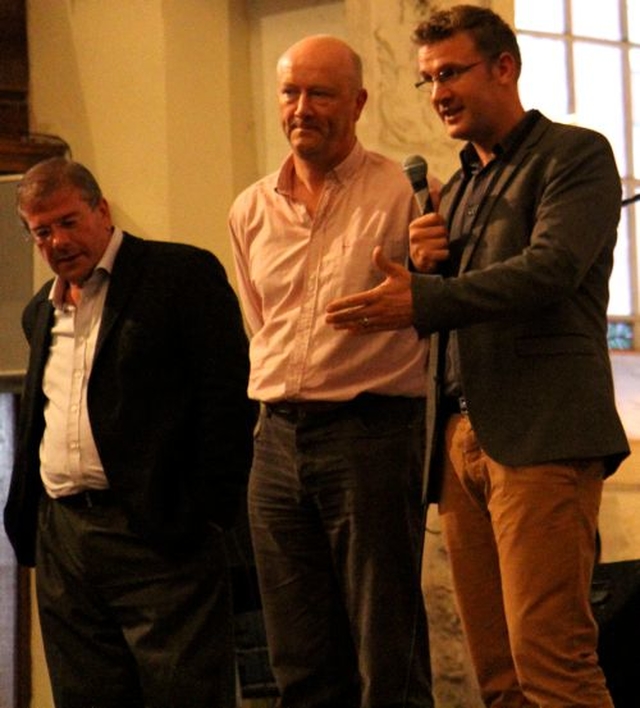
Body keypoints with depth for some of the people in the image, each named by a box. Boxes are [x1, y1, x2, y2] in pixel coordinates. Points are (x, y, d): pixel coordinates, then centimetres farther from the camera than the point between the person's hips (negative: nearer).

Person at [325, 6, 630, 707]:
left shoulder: (576, 155, 1)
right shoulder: (456, 189, 24)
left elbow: (552, 269, -15)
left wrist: (423, 300, -22)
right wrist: (424, 265, 3)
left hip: (540, 437, -7)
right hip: (460, 438, 7)